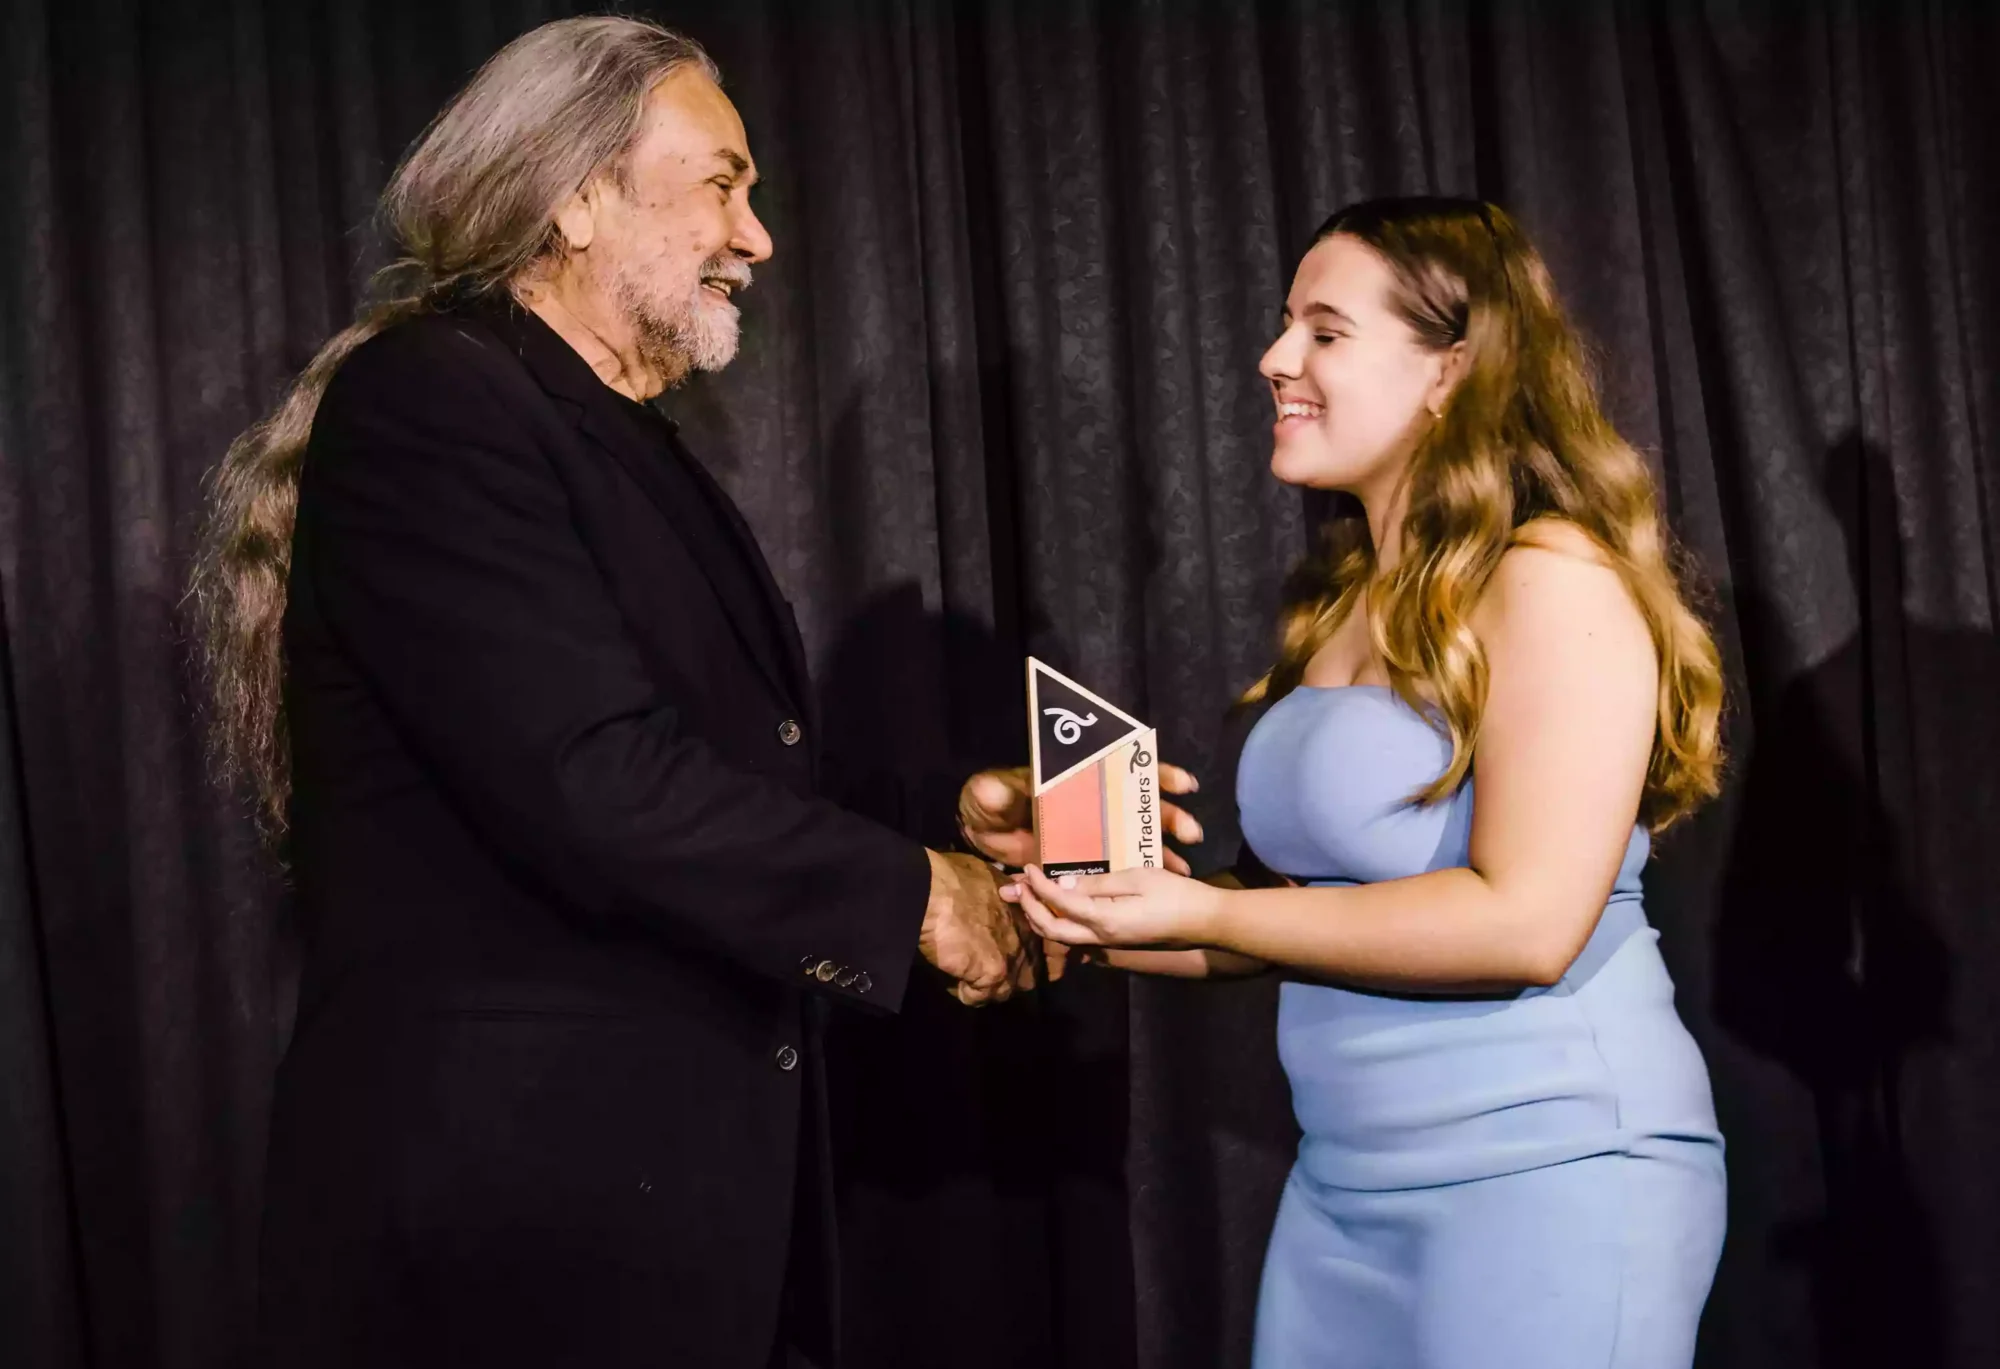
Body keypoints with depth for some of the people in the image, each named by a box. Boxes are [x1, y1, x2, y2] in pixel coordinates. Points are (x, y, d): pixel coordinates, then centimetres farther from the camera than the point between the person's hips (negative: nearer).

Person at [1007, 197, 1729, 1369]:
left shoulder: (1553, 580, -12)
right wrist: (1116, 924, 3)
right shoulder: (1346, 607, 12)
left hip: (1547, 1172, -8)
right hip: (1349, 1179, 8)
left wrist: (1202, 917, -18)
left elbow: (1524, 921, -21)